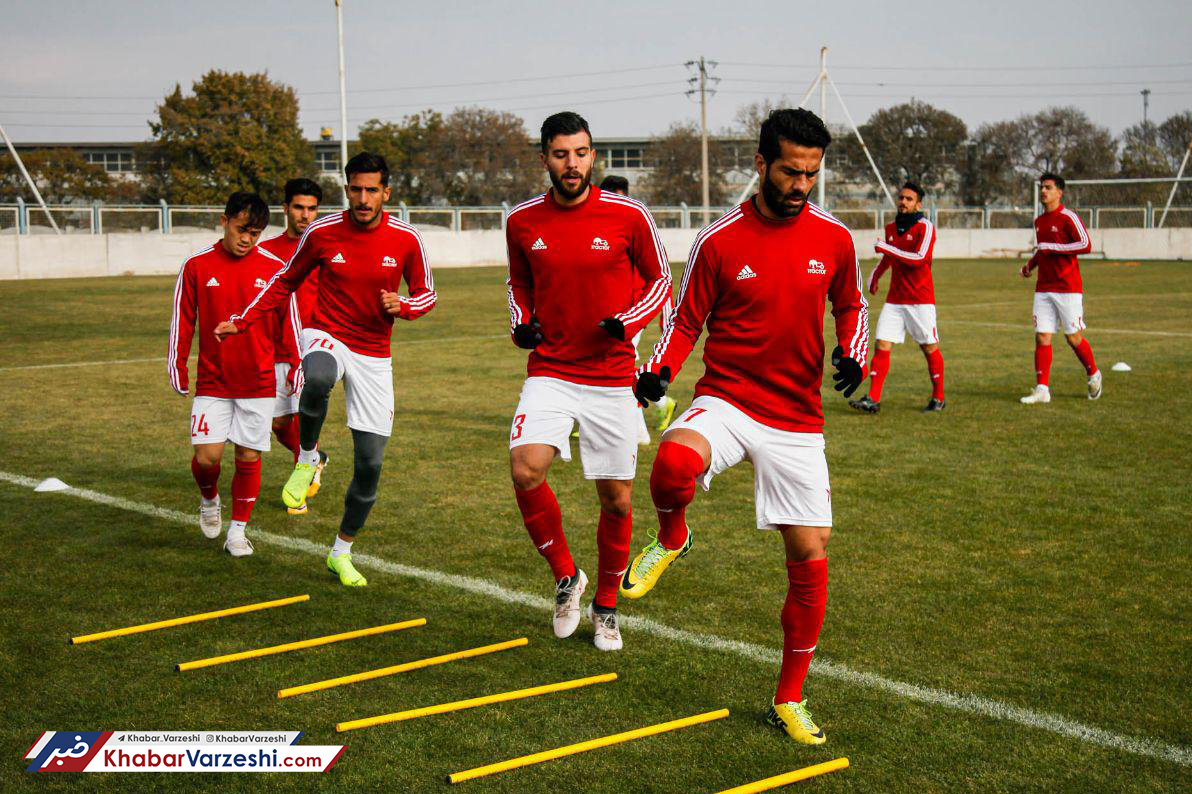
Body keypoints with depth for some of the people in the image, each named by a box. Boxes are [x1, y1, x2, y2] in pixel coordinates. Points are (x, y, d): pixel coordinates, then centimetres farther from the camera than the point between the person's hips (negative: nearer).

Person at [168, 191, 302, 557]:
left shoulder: (274, 268, 0)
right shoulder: (197, 266, -1)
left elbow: (289, 320, 7)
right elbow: (182, 320, 5)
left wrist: (295, 366, 7)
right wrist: (177, 367, 4)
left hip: (259, 383, 1)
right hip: (212, 382, 0)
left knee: (249, 457, 3)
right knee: (207, 456, -7)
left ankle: (238, 531, 17)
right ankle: (209, 500, 26)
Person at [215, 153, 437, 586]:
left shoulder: (406, 239, -5)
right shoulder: (321, 233, -6)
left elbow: (426, 293, 7)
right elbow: (286, 280, 10)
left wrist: (403, 305, -17)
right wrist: (242, 320, 4)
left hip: (374, 356, 2)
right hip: (326, 338, -2)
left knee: (370, 464, 1)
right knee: (319, 380, -42)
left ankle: (341, 553, 23)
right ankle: (307, 458, -12)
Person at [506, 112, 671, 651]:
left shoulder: (628, 216, -7)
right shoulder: (522, 221, 1)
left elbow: (659, 281, 5)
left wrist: (627, 322, -13)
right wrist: (521, 323, -1)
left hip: (611, 378, -1)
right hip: (549, 370, 1)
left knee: (616, 499, 5)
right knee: (525, 470, -22)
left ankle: (605, 606, 28)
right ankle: (565, 576, 3)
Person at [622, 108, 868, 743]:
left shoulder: (834, 239, 1)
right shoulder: (719, 241, -6)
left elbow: (851, 305, 18)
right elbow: (687, 321, 3)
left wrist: (852, 352, -3)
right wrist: (658, 370, -15)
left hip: (797, 420, 3)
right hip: (725, 400, -2)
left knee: (811, 558, 2)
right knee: (672, 464, -37)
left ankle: (789, 699, 21)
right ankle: (671, 537, 1)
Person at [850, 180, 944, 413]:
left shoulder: (925, 226, -7)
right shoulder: (890, 228, 12)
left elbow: (919, 259, -21)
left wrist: (885, 247, -18)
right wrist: (874, 276, 22)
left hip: (920, 300, -5)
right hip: (894, 300, 5)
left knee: (930, 348, 3)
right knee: (882, 345, -5)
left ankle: (938, 399, 17)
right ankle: (873, 399, -8)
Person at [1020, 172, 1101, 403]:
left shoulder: (1068, 217, -9)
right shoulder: (1039, 221, 14)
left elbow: (1085, 245, -19)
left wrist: (1051, 248, -18)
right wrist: (1030, 264, 13)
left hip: (1068, 289, -6)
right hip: (1043, 288, 6)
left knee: (1073, 338, 1)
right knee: (1042, 338, -2)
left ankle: (1094, 375, 25)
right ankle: (1042, 389, -2)